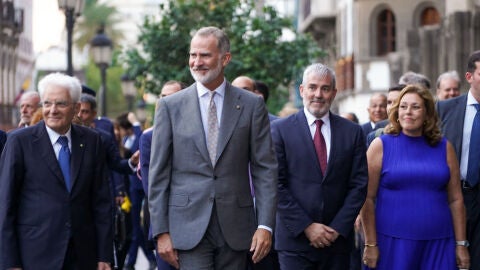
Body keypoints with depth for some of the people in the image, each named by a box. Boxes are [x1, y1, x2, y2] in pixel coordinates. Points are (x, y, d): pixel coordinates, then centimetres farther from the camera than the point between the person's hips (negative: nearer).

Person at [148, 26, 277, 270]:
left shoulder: (252, 105, 4)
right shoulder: (170, 106, 4)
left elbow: (265, 169, 2)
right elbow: (158, 174, 4)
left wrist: (265, 225, -7)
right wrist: (161, 231, -2)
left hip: (235, 228, 1)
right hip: (189, 226, -1)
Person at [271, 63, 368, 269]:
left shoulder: (353, 132, 7)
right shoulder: (280, 129, 1)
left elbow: (359, 184, 5)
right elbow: (276, 185, -4)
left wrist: (338, 228, -5)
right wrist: (306, 226, -10)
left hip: (338, 240, 2)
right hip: (295, 239, -2)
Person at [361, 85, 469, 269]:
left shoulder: (444, 148, 8)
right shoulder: (381, 145, 1)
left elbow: (455, 199, 8)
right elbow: (368, 198, -2)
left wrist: (461, 245, 4)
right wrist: (370, 244, -7)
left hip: (438, 245, 2)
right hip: (392, 243, -2)